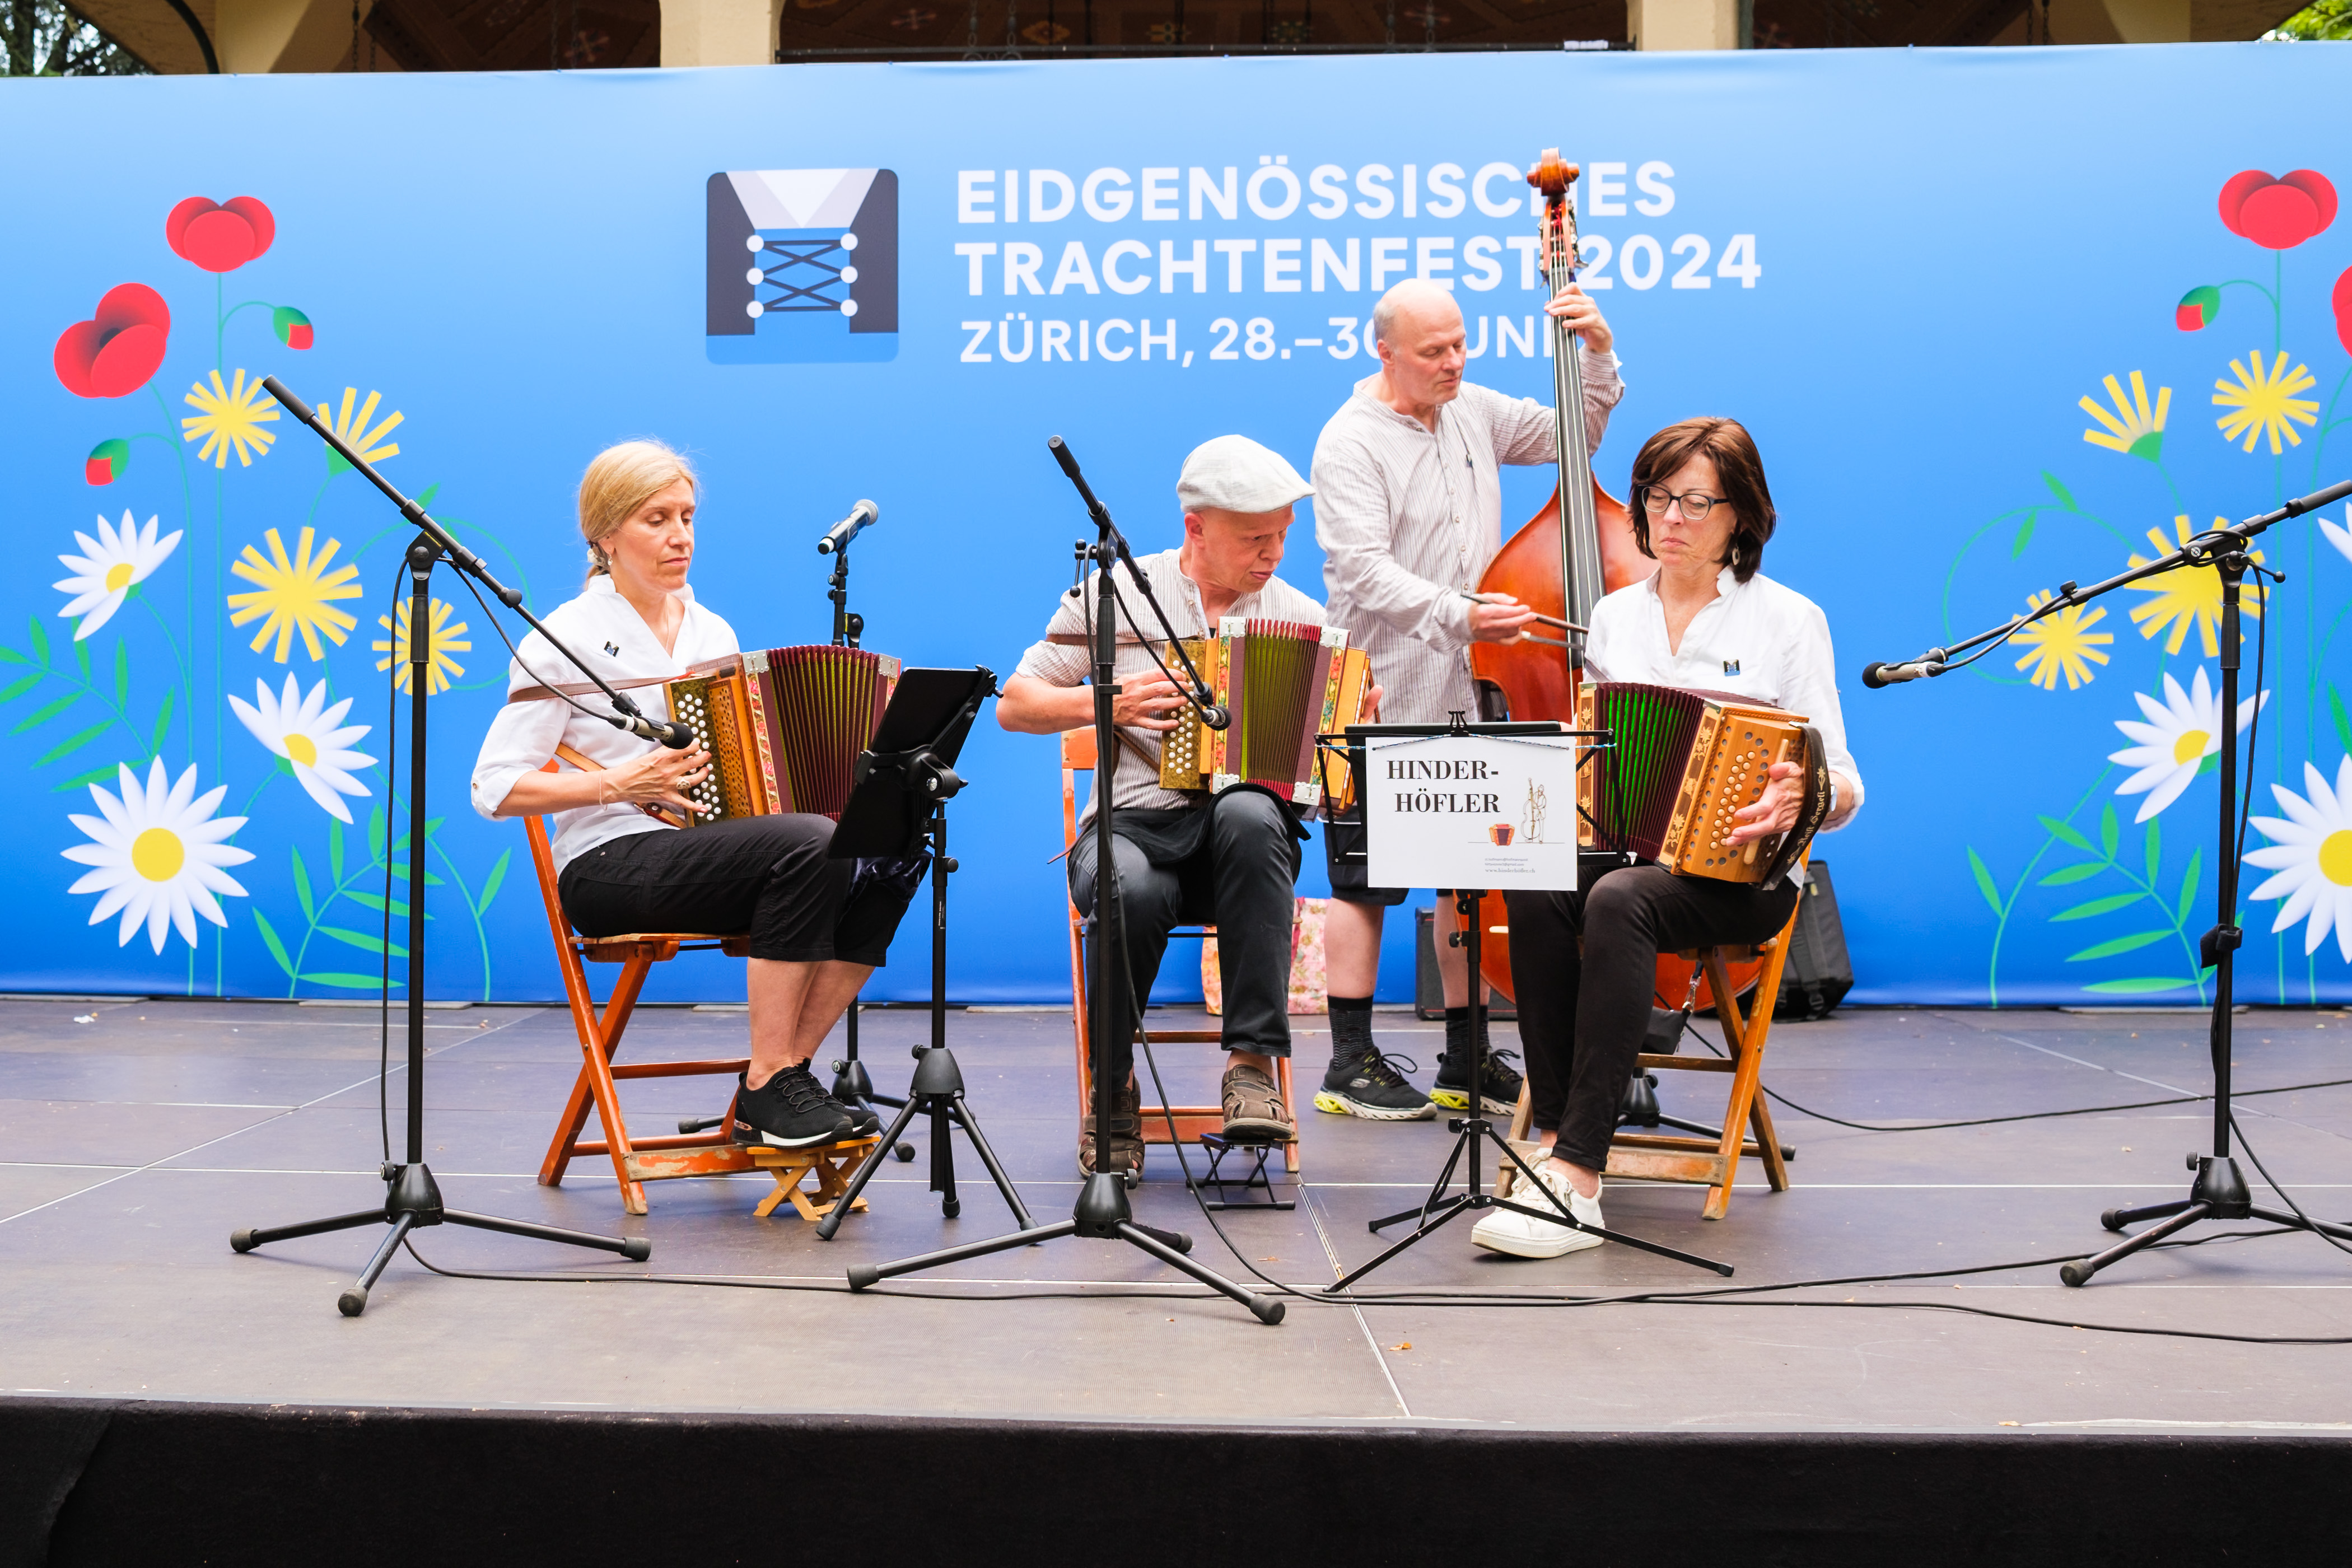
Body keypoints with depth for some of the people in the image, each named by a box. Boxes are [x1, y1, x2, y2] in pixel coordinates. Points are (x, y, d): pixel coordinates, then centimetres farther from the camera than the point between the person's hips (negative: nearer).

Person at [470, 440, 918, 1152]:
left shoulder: (713, 632, 18)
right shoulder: (567, 640, -2)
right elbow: (494, 788, -6)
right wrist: (618, 783, -18)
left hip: (708, 851, 7)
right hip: (610, 867, -6)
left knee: (887, 860, -19)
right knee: (811, 845, -31)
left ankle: (778, 1080, -12)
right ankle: (769, 1085, -21)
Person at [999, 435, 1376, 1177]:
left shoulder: (1302, 617, 10)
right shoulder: (1115, 595, 4)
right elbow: (1013, 705, 4)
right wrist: (1103, 702, -13)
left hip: (1247, 830, 1)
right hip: (1133, 823, -1)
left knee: (1247, 813, -36)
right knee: (1132, 889, -37)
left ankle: (1253, 1063, -30)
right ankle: (1111, 1089, -11)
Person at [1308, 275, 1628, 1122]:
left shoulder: (1476, 413, 10)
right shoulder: (1351, 442, -10)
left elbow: (1574, 435, 23)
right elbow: (1364, 572, -20)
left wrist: (1598, 354, 8)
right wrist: (1458, 614, -32)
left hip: (1468, 694, 7)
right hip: (1383, 698, -7)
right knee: (1367, 881, 1)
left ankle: (1466, 1060, 21)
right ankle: (1351, 1066, 11)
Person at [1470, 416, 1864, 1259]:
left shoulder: (1788, 619, 4)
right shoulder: (1614, 615, 17)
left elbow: (1841, 787, 1)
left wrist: (1798, 797, -24)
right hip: (1617, 847, 4)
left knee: (1619, 900, -36)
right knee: (1535, 890, -31)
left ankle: (1577, 1178, -36)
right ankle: (1552, 1134, -28)